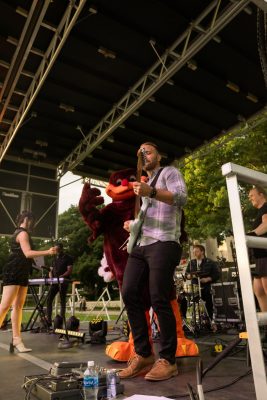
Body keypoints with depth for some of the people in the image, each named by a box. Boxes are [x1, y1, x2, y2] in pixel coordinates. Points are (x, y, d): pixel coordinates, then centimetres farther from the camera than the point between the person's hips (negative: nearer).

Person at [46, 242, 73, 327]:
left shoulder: (68, 258, 1)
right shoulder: (55, 259, 20)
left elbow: (69, 270, -8)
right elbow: (51, 270, 19)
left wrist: (61, 276, -23)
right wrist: (51, 277, -3)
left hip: (63, 282, -6)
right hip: (54, 282, 6)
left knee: (62, 301, -2)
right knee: (48, 300, -3)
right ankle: (48, 320, 1)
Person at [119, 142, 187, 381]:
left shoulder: (169, 172, 8)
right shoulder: (144, 183, 31)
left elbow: (182, 197, -12)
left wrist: (151, 192, -26)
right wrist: (132, 225, 18)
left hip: (163, 244, -7)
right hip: (140, 245, 8)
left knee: (159, 300, -9)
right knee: (130, 294, -1)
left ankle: (168, 360, 4)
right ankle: (143, 354, 10)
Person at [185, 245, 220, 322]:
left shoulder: (210, 263, 1)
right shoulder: (191, 263, 11)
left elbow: (217, 274, -3)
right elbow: (186, 275, 12)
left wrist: (207, 279, -16)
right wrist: (191, 275, -10)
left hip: (207, 289, -2)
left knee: (209, 307, 3)